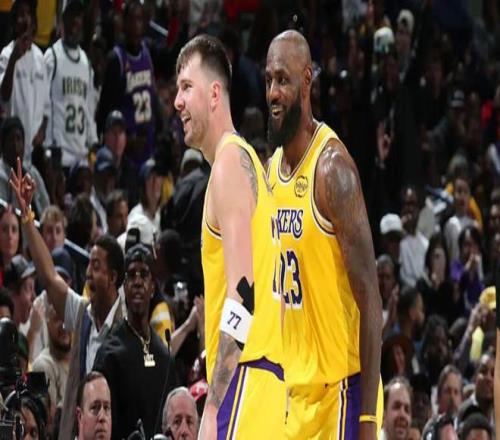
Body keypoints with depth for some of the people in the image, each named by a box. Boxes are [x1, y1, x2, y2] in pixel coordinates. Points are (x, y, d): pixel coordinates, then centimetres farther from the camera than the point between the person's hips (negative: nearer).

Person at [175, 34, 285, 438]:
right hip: (269, 380, 10)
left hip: (244, 376, -10)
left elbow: (242, 294, -16)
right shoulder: (249, 160, 23)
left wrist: (213, 405, -19)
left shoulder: (230, 161, -7)